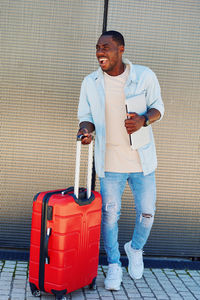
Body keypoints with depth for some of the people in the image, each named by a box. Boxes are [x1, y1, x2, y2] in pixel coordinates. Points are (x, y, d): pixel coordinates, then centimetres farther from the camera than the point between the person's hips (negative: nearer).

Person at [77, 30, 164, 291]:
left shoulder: (145, 76, -4)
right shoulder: (90, 83, 2)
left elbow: (158, 107, 4)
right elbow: (86, 116, 7)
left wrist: (143, 120, -17)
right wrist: (86, 129, -16)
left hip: (142, 159, 0)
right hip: (110, 161, 1)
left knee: (146, 213, 8)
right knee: (110, 214, 4)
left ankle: (135, 249, 39)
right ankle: (114, 265, 25)